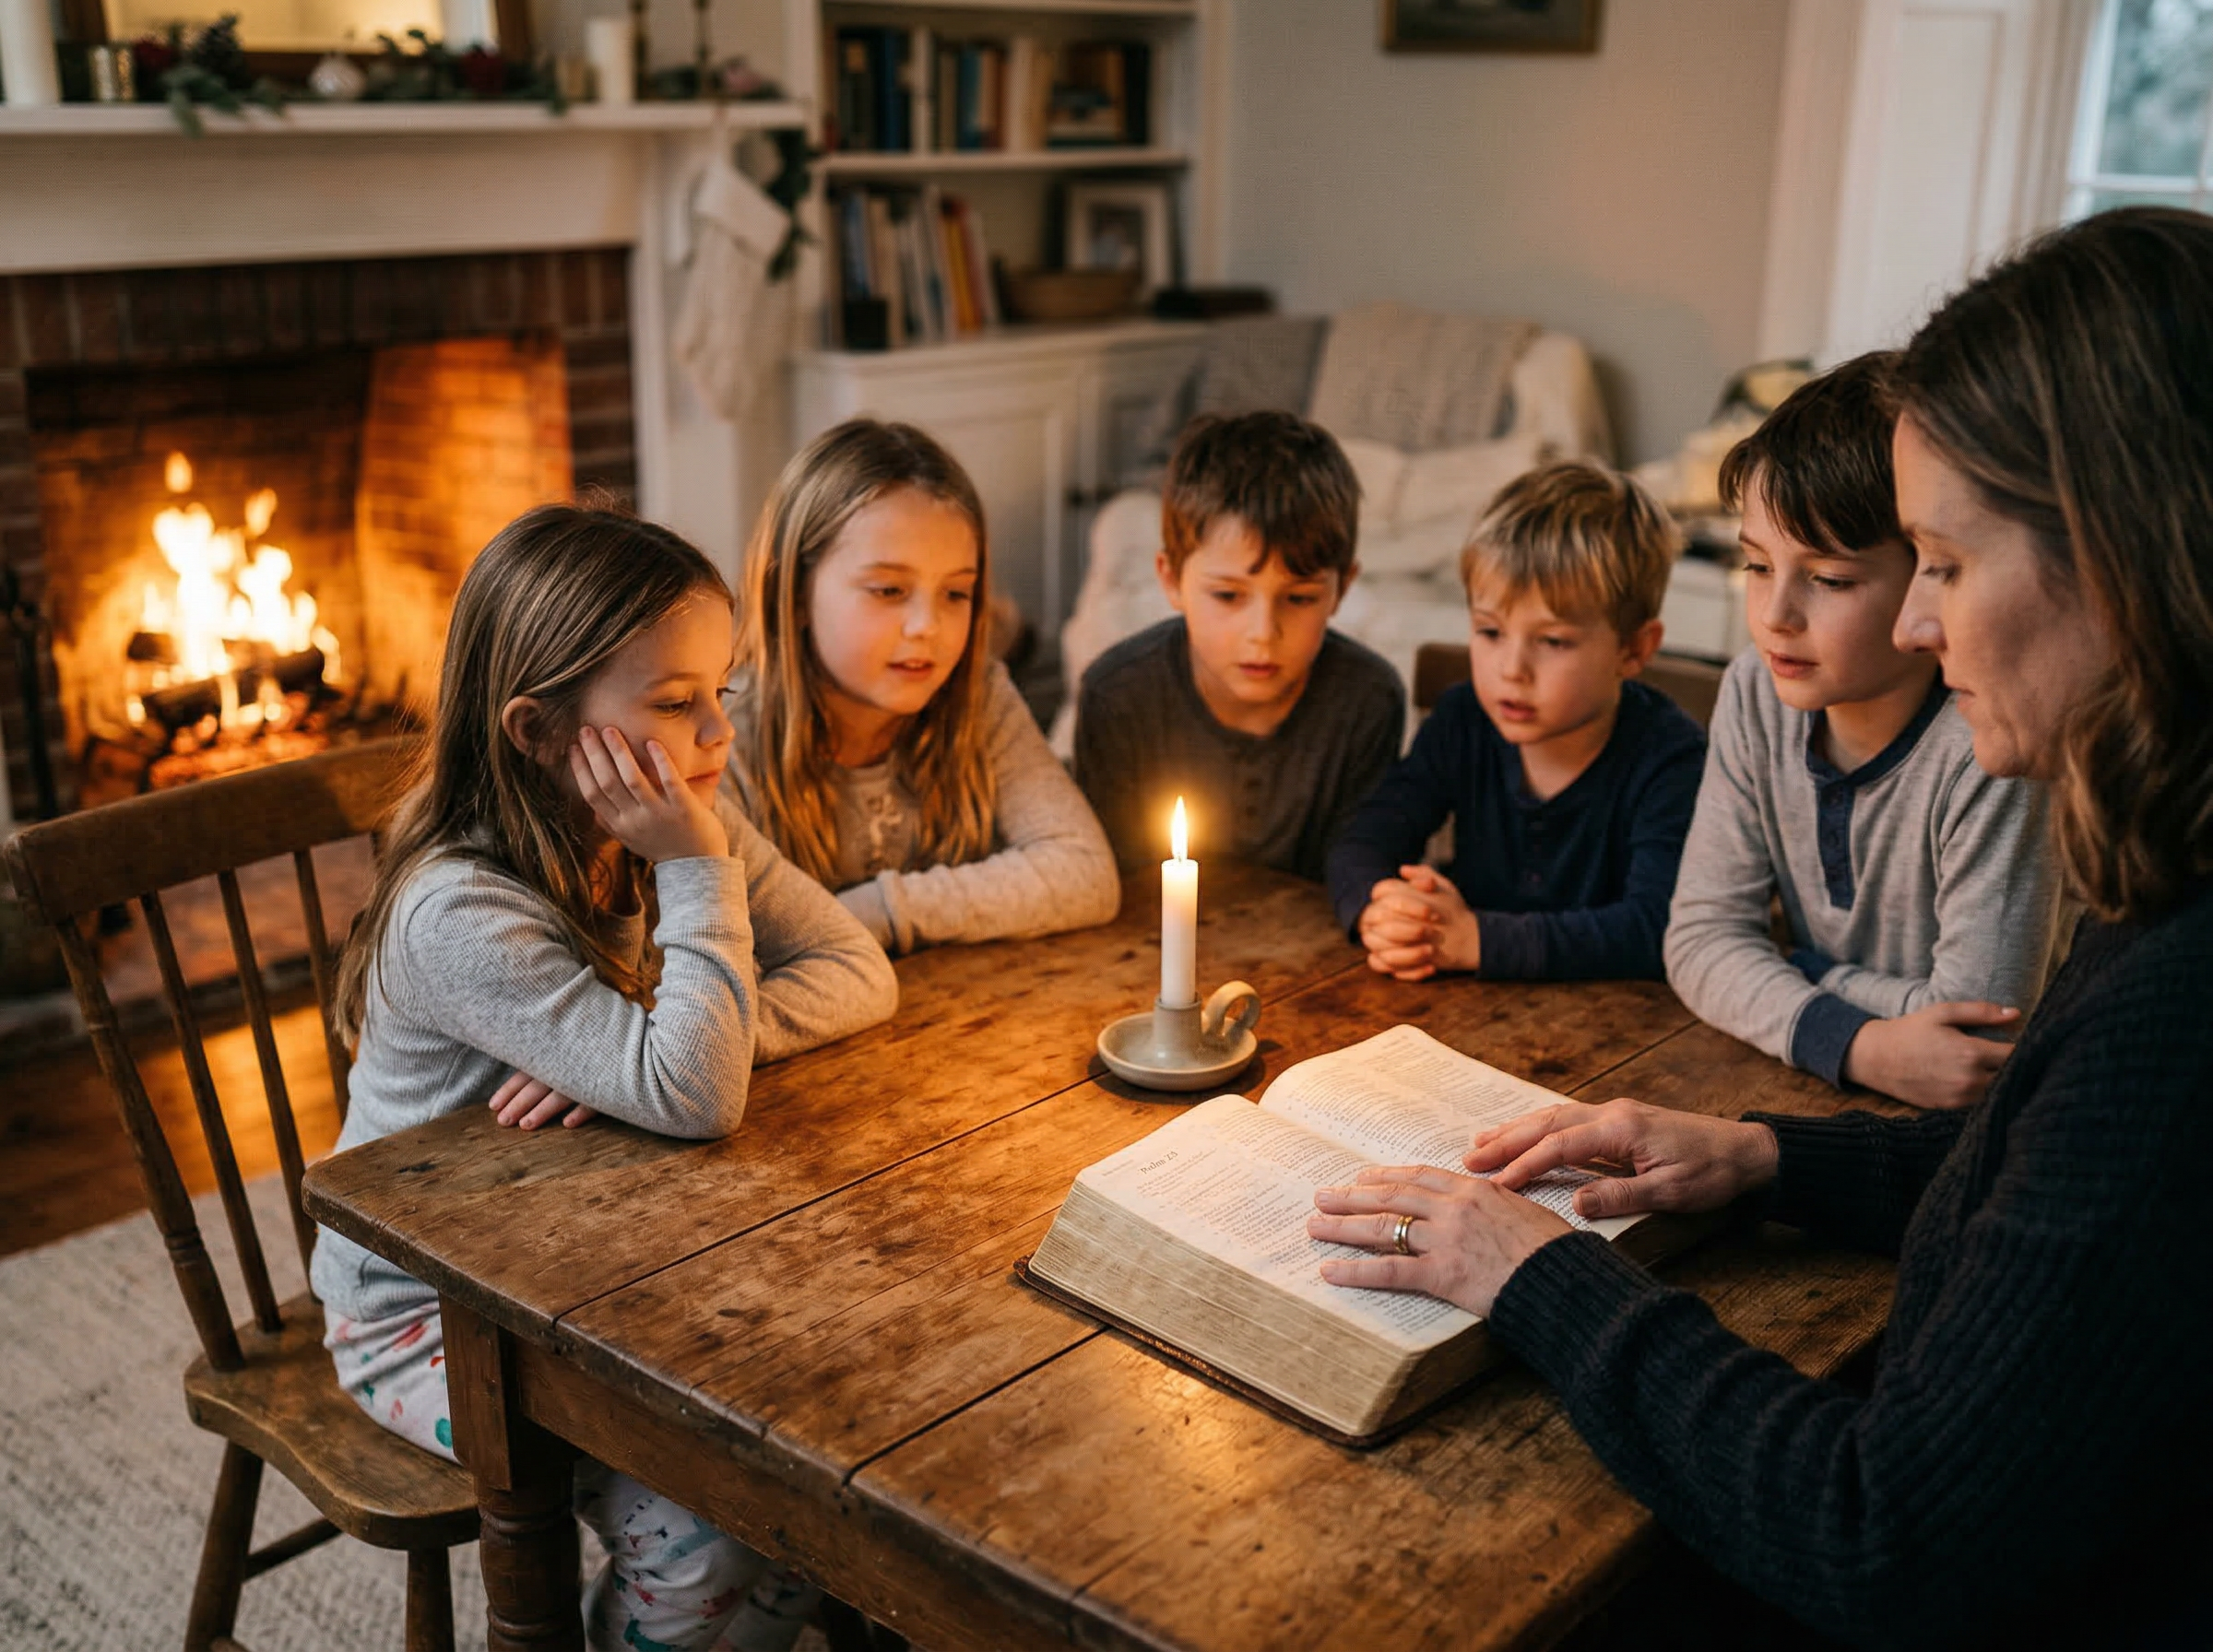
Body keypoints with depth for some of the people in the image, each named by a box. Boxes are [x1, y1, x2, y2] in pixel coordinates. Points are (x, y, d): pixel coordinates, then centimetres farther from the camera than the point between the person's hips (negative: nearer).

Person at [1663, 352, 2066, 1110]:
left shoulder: (1991, 754, -22)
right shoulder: (1757, 695, -4)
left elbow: (1979, 1035, -20)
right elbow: (1702, 938, -6)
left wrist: (1802, 971, -7)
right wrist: (1859, 1045, -21)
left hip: (1947, 1133, -4)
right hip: (1811, 1081, 4)